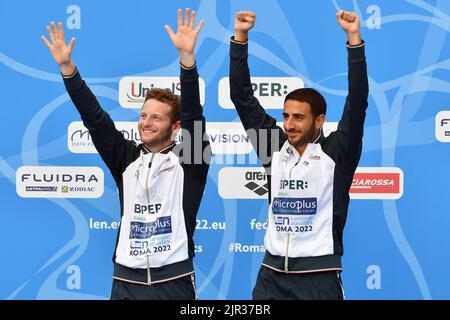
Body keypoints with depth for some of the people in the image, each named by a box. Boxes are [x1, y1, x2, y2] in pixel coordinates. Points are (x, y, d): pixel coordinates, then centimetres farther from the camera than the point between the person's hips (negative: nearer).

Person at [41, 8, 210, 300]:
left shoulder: (188, 159, 0)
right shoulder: (126, 158, 9)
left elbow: (193, 113, -13)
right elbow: (95, 117, 4)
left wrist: (187, 56, -25)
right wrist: (67, 67, -4)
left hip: (174, 281, -3)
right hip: (126, 280, 3)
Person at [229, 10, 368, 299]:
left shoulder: (336, 153, -2)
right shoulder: (275, 147, 7)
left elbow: (357, 102, -12)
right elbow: (243, 97, 7)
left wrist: (354, 39, -18)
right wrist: (240, 38, 1)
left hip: (319, 275, -4)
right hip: (272, 273, 4)